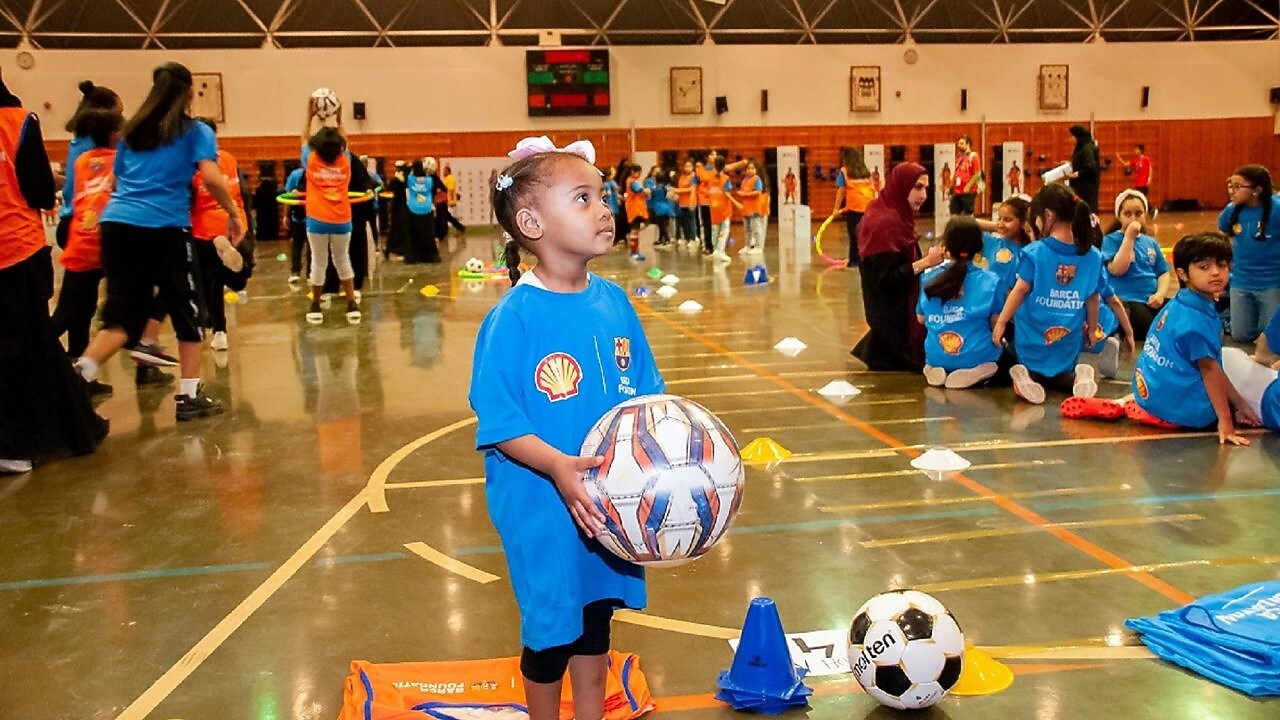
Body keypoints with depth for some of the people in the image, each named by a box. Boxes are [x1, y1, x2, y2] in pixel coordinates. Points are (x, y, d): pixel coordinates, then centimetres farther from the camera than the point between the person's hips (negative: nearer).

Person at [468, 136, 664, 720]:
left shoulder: (613, 302, -1)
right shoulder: (514, 317, -19)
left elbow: (645, 392, 7)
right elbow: (499, 423, -19)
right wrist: (558, 467, -32)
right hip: (542, 507, -6)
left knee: (596, 619, 23)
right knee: (550, 629, 14)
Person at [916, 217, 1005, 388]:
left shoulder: (928, 279, -2)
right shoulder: (990, 281, -9)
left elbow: (921, 319, 10)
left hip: (937, 359, 2)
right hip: (977, 358, -2)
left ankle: (938, 371, 4)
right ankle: (974, 374, 2)